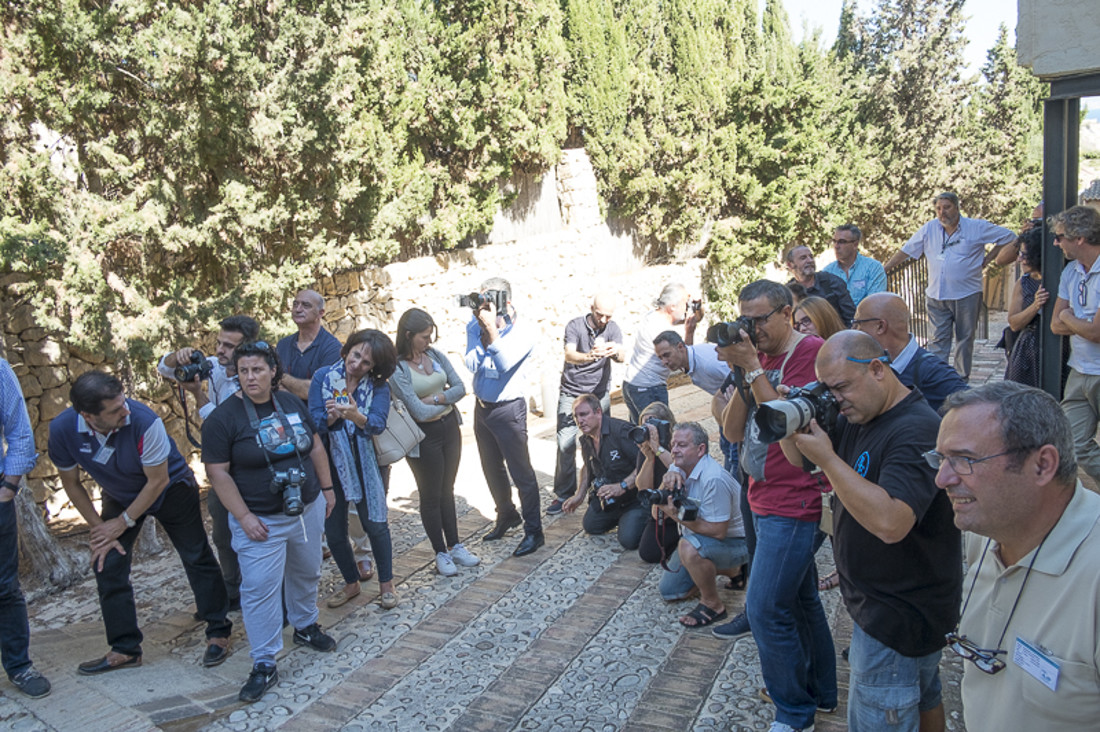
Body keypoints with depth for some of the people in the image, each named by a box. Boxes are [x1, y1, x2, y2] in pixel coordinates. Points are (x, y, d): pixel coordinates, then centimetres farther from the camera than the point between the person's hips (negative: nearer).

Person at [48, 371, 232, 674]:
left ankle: (219, 633, 17)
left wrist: (124, 522, -16)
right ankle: (125, 649, 15)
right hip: (119, 495, 4)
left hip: (170, 488, -4)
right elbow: (71, 483, -7)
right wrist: (97, 526, -7)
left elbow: (157, 481, -24)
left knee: (197, 559, 2)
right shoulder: (62, 430, -26)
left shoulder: (144, 421, -38)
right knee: (107, 564, -1)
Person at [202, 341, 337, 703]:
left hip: (307, 510, 5)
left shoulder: (292, 402, 2)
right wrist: (243, 516, -17)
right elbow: (218, 473, -13)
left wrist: (327, 487, 10)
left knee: (306, 574, 20)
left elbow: (315, 446, 10)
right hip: (261, 521, -5)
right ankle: (264, 665, 6)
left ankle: (305, 625, 44)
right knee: (260, 589, -5)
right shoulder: (223, 418, -13)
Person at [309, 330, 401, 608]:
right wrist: (332, 417, -30)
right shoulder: (323, 377, -4)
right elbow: (314, 423, -8)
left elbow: (377, 424, -19)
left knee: (375, 524, 2)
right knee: (333, 531, 8)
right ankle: (352, 584, 30)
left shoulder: (378, 386, -4)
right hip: (329, 464, 1)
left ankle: (386, 584, 22)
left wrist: (355, 415, -39)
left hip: (364, 465, -1)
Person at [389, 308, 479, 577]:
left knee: (447, 491, 16)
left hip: (450, 428, 5)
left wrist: (434, 399, -16)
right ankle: (441, 554, 21)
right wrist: (448, 400, -6)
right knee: (431, 495, 8)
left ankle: (455, 547, 27)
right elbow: (419, 411, -20)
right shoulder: (397, 368, -16)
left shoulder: (435, 354, 1)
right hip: (423, 437, -5)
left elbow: (460, 387, -2)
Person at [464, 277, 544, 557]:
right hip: (482, 406, 6)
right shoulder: (475, 326, -2)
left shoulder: (521, 331, -15)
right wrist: (483, 334, -22)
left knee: (521, 472, -2)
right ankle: (507, 516, 40)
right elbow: (471, 364, -12)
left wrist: (492, 329, -31)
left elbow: (504, 363, -29)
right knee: (492, 469, 20)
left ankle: (533, 531, 9)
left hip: (508, 410, -6)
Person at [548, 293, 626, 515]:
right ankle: (563, 494, 2)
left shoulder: (612, 328, -2)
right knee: (565, 444, -7)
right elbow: (569, 355, -26)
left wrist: (617, 351, -43)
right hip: (571, 392, -2)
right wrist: (588, 357, -48)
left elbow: (622, 357, -18)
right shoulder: (575, 326, -10)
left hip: (600, 394, 2)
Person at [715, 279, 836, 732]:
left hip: (793, 503, -8)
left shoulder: (811, 351, -14)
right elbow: (733, 431, 4)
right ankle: (821, 691, 37)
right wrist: (740, 371, -7)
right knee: (800, 598, 20)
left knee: (766, 610, -6)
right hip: (764, 500, 9)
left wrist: (752, 367, -20)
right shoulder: (758, 355, 10)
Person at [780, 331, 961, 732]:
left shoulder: (916, 430, -27)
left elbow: (891, 522, -38)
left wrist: (827, 459, -33)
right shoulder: (857, 416, 3)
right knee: (923, 699, 28)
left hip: (898, 618, -10)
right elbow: (797, 458, 10)